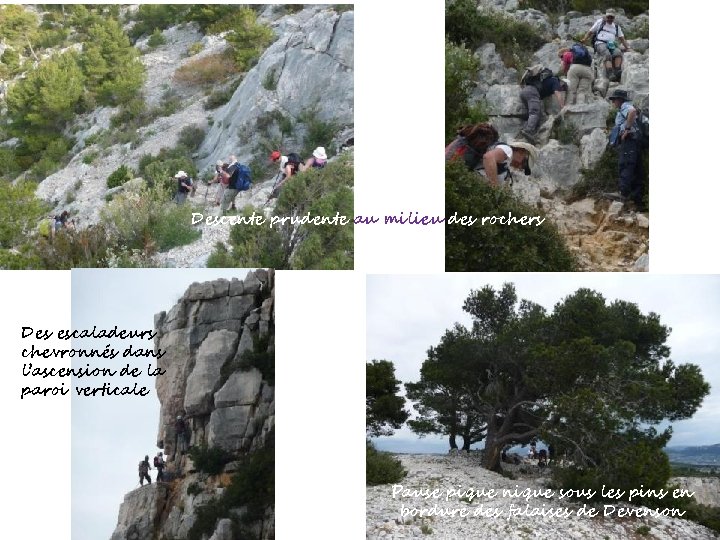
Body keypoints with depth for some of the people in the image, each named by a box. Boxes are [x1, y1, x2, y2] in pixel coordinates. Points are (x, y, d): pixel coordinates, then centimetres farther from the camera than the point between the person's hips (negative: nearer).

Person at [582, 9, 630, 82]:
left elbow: (622, 38, 27)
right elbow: (590, 32, 16)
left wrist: (627, 48, 16)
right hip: (600, 43, -3)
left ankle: (617, 72, -46)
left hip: (612, 45, 3)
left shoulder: (616, 26, 27)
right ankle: (610, 74, -53)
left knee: (618, 52, -33)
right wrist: (584, 39, -1)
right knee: (607, 55, -36)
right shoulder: (600, 22, 19)